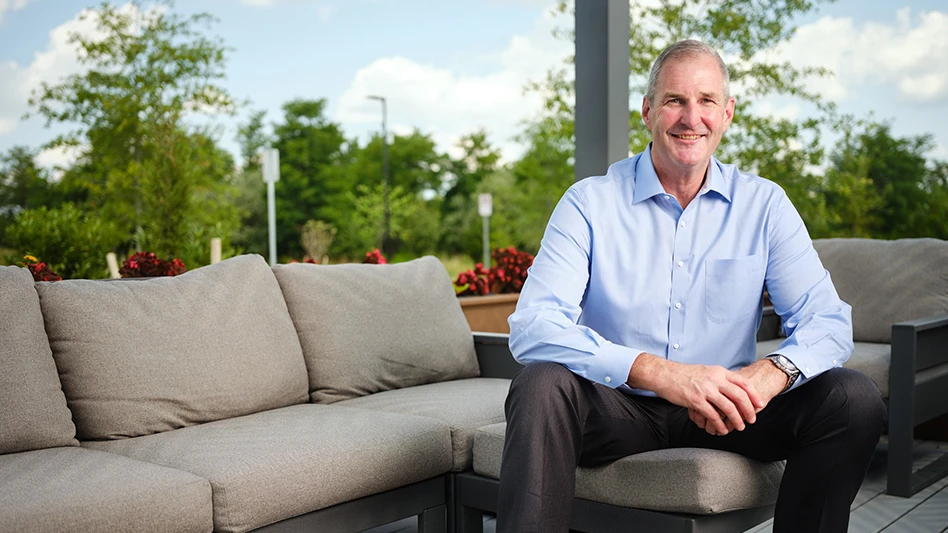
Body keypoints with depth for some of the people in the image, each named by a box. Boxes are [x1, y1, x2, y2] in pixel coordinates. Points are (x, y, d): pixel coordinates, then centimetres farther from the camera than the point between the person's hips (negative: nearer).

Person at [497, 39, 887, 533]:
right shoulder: (589, 203, -7)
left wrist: (769, 374, -28)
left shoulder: (764, 205, 1)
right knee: (541, 385, -32)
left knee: (854, 398, -17)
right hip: (618, 406, -2)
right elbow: (532, 327, -20)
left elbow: (827, 321, -4)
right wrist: (659, 373, -33)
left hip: (724, 412, 3)